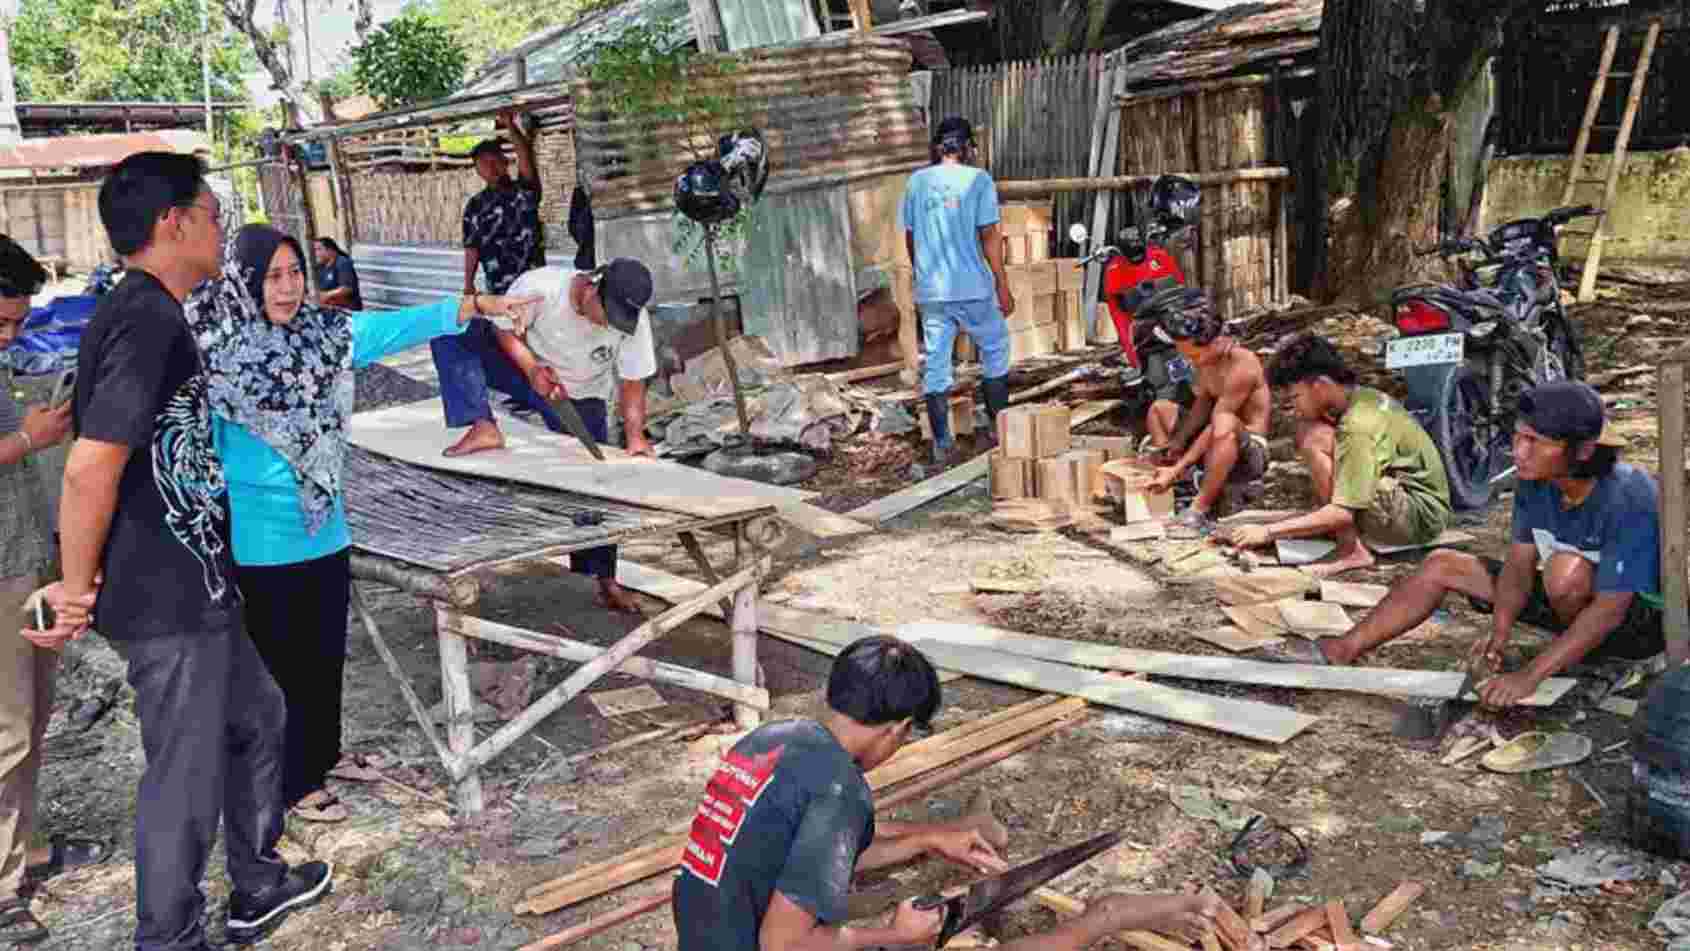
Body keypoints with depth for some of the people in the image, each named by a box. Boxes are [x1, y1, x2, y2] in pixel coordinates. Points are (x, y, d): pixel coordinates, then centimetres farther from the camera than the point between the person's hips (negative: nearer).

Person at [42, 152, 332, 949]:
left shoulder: (141, 313, 11)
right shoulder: (146, 320, -21)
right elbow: (91, 466, -27)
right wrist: (77, 589, -16)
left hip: (190, 585, 10)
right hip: (166, 599, -10)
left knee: (256, 717, 24)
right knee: (185, 781, 4)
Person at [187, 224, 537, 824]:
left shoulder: (321, 334, 2)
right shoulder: (214, 353, -13)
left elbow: (398, 327, -6)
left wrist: (477, 305, -16)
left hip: (325, 529, 6)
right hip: (262, 542, -6)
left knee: (327, 654, 19)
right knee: (281, 663, 8)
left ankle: (323, 754, 39)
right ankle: (292, 783, 24)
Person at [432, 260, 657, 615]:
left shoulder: (634, 321, -27)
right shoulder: (540, 286, -33)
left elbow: (632, 384, -18)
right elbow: (505, 327, -15)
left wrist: (636, 436, -31)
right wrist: (532, 369, -31)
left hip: (581, 396, 1)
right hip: (526, 368, 0)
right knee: (451, 330, -23)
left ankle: (604, 578, 9)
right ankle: (484, 428, -28)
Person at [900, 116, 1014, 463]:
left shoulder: (916, 182, 6)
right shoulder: (978, 179, -4)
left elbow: (910, 237, 11)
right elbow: (989, 236, -7)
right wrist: (1003, 285, -3)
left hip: (930, 291, 3)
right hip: (973, 287, -3)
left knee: (935, 364, 7)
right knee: (995, 349, 17)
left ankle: (942, 443, 7)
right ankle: (1000, 426, 21)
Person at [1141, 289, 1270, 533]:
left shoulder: (1241, 365, -25)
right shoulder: (1205, 357, 1)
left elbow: (1216, 426, -27)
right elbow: (1202, 405, 0)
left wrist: (1177, 470, -28)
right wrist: (1178, 441, -17)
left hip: (1250, 451, -9)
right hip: (1219, 447, 9)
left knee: (1225, 423, -39)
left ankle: (1199, 511, -31)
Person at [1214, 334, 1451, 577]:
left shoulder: (1359, 427, -26)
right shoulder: (1362, 396, 2)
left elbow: (1342, 513, -29)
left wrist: (1268, 532, -25)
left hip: (1423, 515, -9)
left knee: (1315, 441, -23)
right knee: (1307, 427, 3)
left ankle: (1352, 550, -17)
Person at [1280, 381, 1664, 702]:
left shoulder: (1628, 499, -33)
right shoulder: (1536, 481, -13)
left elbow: (1609, 610, -36)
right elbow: (1520, 562, -10)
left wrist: (1531, 675, -41)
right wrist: (1499, 633, -27)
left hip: (1641, 617, -7)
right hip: (1569, 600, 7)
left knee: (1567, 569, -38)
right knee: (1442, 565, -2)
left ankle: (1588, 659, -9)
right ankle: (1342, 651, -1)